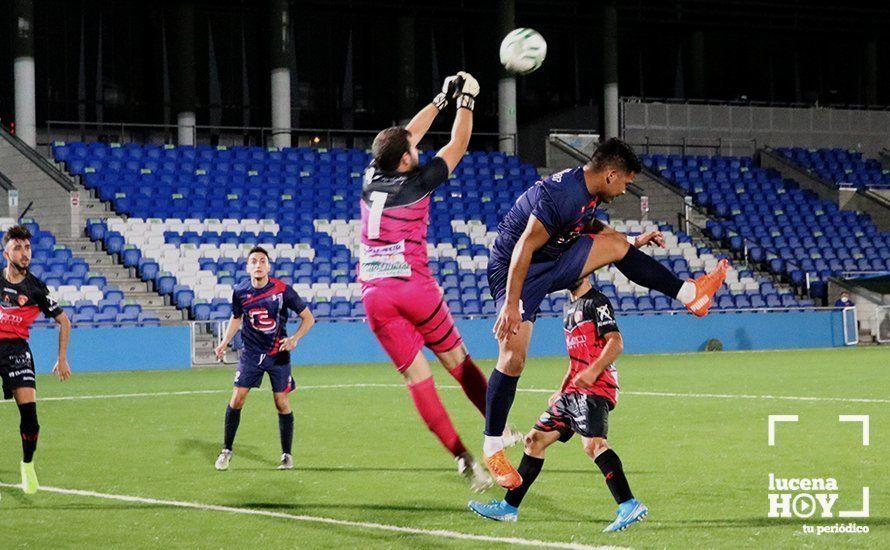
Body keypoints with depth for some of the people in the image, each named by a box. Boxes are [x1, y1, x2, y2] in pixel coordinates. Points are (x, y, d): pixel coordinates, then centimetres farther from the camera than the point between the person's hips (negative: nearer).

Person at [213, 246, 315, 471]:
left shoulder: (282, 290, -14)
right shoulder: (240, 292, -6)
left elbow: (308, 318, -5)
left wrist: (295, 338, -20)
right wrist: (225, 342, 2)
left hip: (278, 354, -2)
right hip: (251, 353, 2)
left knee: (281, 402, 0)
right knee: (237, 399, -6)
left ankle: (287, 454, 15)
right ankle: (226, 450, 8)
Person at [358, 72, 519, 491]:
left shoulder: (372, 180, 9)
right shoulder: (416, 184, -3)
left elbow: (406, 137, 25)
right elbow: (457, 146, 8)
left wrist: (441, 100, 30)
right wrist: (466, 100, 19)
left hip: (375, 295, 4)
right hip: (413, 287, -4)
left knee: (417, 377, -1)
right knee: (457, 360, 12)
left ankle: (463, 457, -7)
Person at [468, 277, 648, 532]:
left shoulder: (596, 302, -6)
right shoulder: (571, 308, 23)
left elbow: (616, 343, -17)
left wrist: (592, 372, -29)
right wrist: (562, 390, 26)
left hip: (596, 388, -10)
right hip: (574, 390, 10)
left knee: (592, 443, -30)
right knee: (535, 440, 12)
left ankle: (629, 506, -36)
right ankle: (509, 507, 21)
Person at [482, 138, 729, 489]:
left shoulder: (589, 191, 2)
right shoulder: (562, 193, -28)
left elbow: (588, 227, 26)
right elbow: (524, 247, -31)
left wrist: (633, 241, 22)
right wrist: (510, 305, -33)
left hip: (551, 263, 9)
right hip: (514, 271, -9)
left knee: (615, 245, 6)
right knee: (513, 357, -16)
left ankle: (689, 293, 16)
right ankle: (492, 449, -8)